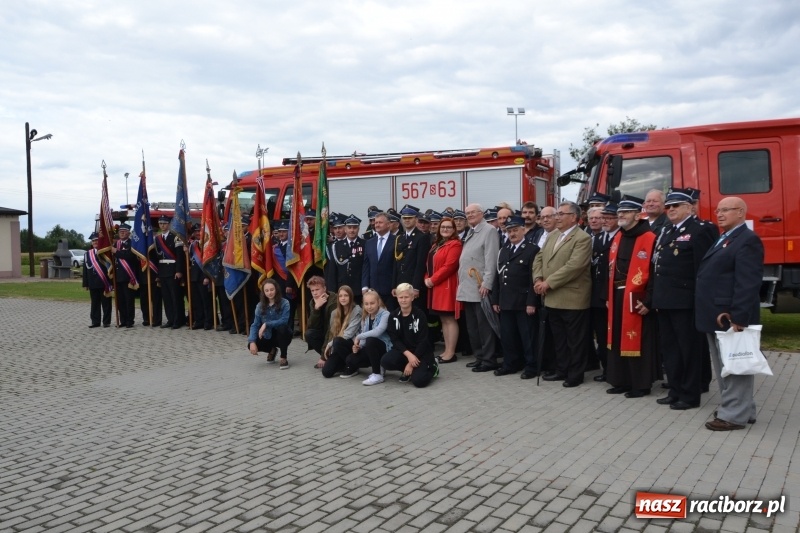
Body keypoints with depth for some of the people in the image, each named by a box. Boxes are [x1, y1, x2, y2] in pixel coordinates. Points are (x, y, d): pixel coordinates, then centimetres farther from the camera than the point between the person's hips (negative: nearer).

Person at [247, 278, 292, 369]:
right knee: (251, 346, -20)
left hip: (282, 335, -4)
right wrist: (252, 342, -24)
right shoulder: (260, 306, -6)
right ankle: (272, 350, 14)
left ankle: (284, 358, -17)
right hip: (269, 336, 4)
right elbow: (255, 325, -9)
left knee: (282, 327, -37)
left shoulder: (284, 303, -16)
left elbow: (284, 321, -28)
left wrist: (266, 324, -32)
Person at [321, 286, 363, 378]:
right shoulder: (335, 313, 9)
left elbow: (349, 334, -18)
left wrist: (330, 344, -13)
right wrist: (328, 346, -6)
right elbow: (332, 333, 10)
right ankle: (345, 363, 16)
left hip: (353, 344, -5)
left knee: (338, 342, -36)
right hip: (339, 347, 5)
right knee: (326, 372, -14)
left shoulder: (357, 310, -11)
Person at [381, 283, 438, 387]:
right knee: (385, 361, -26)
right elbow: (395, 340, -6)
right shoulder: (393, 316, -2)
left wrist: (411, 363, -18)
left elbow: (423, 341, -14)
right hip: (403, 350, 4)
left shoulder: (420, 315, -13)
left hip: (421, 351, -4)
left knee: (419, 380, -25)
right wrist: (408, 354, -23)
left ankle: (432, 367, 10)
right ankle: (407, 371, 5)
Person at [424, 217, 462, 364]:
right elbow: (430, 264, 18)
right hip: (436, 287, 9)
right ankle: (446, 351, 17)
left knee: (450, 319, -5)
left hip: (447, 286, -9)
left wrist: (433, 280, -16)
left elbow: (449, 266, -18)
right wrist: (427, 279, 0)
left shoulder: (455, 244, -10)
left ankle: (450, 353, -2)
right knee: (443, 320, 11)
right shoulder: (436, 245, 18)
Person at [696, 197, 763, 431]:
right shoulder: (723, 239, 18)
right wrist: (713, 316, 17)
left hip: (731, 317, -10)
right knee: (724, 367, 17)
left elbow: (748, 284, -21)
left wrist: (738, 318, -25)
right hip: (716, 317, 10)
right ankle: (739, 408, 28)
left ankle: (734, 415, 5)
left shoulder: (747, 240, -13)